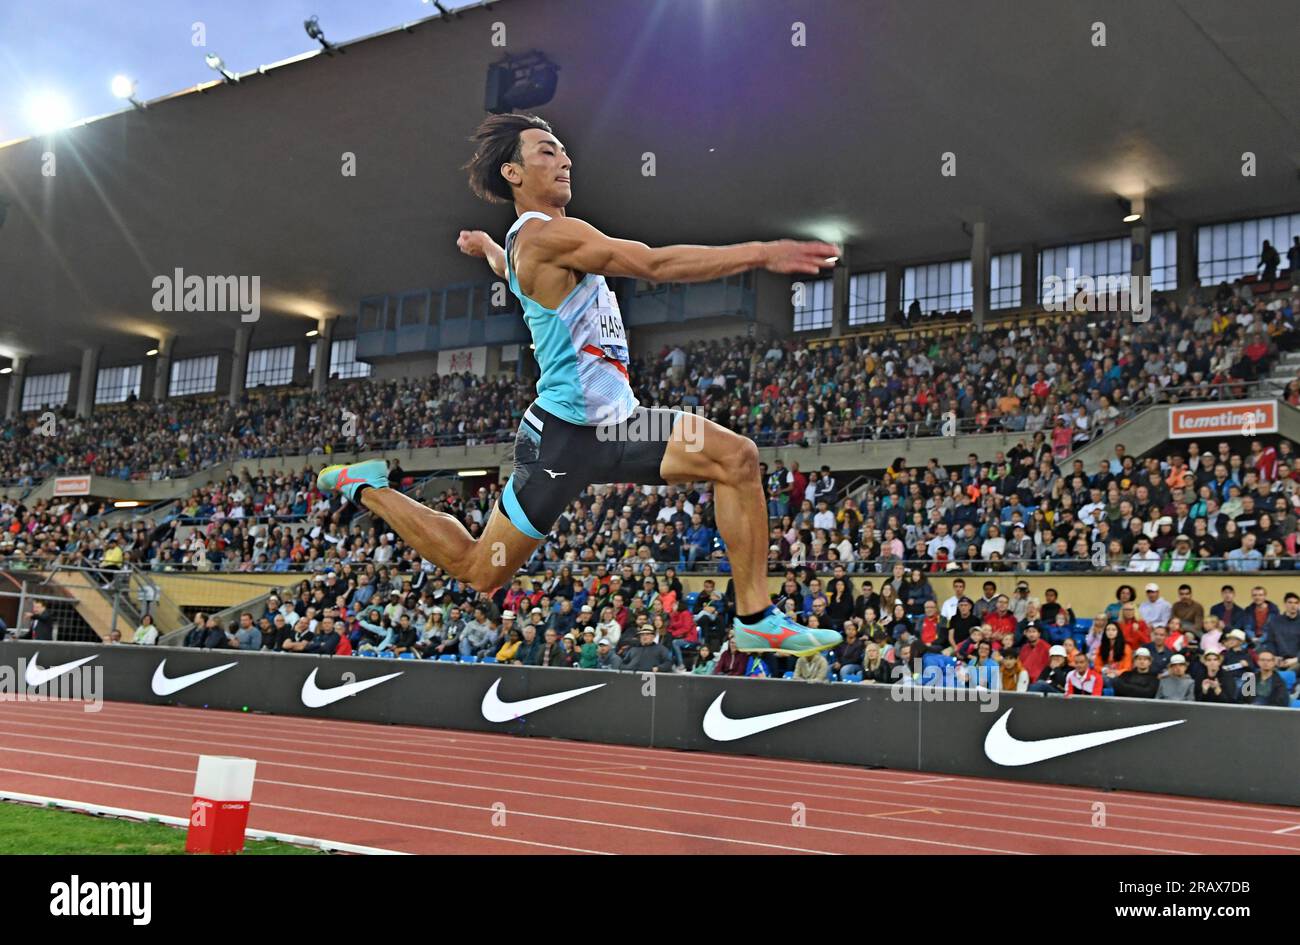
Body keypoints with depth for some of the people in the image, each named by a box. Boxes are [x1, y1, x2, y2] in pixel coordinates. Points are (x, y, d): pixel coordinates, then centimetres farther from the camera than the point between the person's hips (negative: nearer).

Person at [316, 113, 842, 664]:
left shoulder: (525, 242, 14)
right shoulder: (546, 234, -16)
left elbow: (509, 270, 40)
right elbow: (654, 264, -27)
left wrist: (485, 246, 64)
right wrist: (759, 254, -28)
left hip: (613, 424, 10)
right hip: (567, 434, -10)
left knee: (737, 458, -6)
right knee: (479, 571, 5)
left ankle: (755, 620, -2)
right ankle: (368, 489, 25)